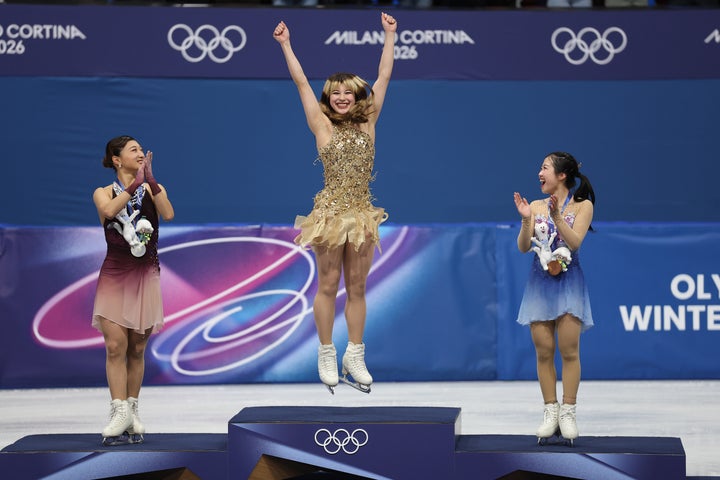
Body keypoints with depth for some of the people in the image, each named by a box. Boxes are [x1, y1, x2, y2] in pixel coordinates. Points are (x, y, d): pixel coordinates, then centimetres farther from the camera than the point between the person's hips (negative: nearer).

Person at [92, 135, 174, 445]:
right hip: (114, 276, -1)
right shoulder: (103, 193, 4)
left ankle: (132, 412, 9)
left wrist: (151, 180, -20)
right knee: (115, 346, -11)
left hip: (146, 276, 1)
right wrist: (136, 182, -22)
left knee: (137, 349, 4)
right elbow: (109, 209, -20)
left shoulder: (154, 190, 7)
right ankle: (120, 412, -14)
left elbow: (168, 214, -14)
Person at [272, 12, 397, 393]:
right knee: (328, 285, 4)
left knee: (357, 287, 7)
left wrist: (389, 35, 9)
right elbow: (301, 82, -3)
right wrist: (285, 45, -5)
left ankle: (354, 357, 14)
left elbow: (383, 76, 8)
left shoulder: (367, 123, 6)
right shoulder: (322, 126, -1)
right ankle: (326, 355, 12)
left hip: (362, 215, 3)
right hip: (331, 213, -3)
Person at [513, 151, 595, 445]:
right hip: (540, 281, 3)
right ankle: (550, 411, 7)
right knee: (543, 351, 1)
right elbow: (523, 247, 2)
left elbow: (575, 242, -13)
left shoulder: (583, 206, -1)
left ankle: (568, 413, 0)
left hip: (569, 281, -3)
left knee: (569, 349, -6)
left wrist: (557, 216, -23)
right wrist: (526, 220, -13)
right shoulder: (536, 206, 8)